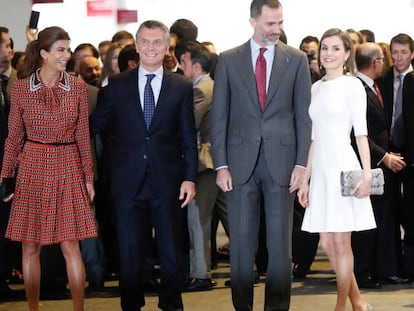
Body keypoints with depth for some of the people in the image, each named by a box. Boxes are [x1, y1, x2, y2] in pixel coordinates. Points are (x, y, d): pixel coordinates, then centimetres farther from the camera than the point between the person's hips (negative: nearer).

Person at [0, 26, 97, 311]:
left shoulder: (77, 87, 1)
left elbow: (83, 135, 6)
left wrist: (89, 178, 5)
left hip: (68, 169, 0)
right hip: (32, 167, 0)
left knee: (71, 246, -3)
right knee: (30, 247, 4)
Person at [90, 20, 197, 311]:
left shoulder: (181, 87, 3)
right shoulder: (117, 85, 3)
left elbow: (189, 137, 2)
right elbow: (95, 125, 6)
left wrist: (190, 177, -3)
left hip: (167, 180, 0)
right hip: (128, 179, 0)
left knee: (171, 251, 6)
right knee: (130, 251, 8)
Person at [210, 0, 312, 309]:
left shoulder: (296, 59, 5)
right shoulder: (229, 60, 4)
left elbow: (304, 115, 4)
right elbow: (219, 116, 4)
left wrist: (301, 163, -3)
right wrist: (221, 165, -3)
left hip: (281, 162, 0)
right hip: (241, 162, 0)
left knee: (280, 243, 4)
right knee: (241, 243, 5)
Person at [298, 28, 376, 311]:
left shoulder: (352, 85, -3)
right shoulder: (316, 88, 14)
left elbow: (361, 133, -9)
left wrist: (367, 173, -19)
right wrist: (306, 179, 14)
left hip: (343, 168, -6)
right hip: (320, 171, 6)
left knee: (341, 243, -3)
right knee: (327, 244, 6)